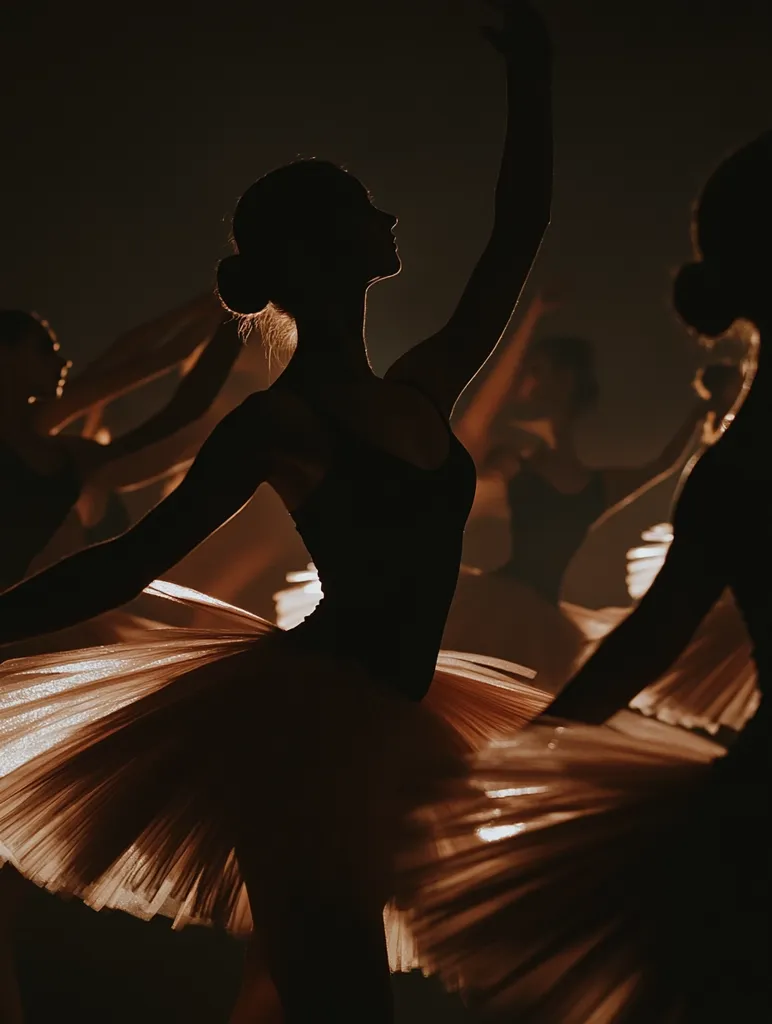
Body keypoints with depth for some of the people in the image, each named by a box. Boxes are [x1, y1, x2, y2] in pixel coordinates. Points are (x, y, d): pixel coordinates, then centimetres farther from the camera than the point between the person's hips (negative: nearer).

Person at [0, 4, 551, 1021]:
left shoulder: (421, 390, 10)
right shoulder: (279, 419, -10)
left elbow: (517, 235, 14)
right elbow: (136, 557, -8)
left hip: (368, 728, 8)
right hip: (302, 724, -8)